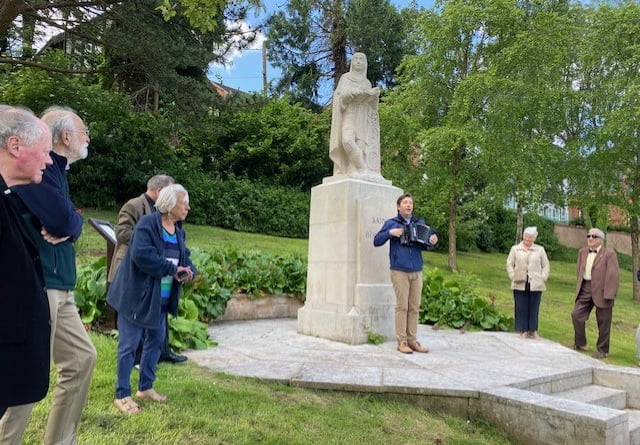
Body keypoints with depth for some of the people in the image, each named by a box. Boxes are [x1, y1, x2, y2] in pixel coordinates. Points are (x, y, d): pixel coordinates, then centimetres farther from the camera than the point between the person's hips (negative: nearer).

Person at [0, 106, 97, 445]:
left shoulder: (56, 170, 18)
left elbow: (72, 224, 15)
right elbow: (63, 220, -23)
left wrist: (67, 226, -7)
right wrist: (68, 222, -1)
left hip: (57, 285, 10)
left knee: (82, 358, 15)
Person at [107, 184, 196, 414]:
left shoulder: (179, 230, 7)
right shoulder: (147, 224, -18)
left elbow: (184, 256, 12)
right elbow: (141, 256, -30)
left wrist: (189, 271, -11)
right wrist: (173, 269, -24)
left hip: (161, 299, 8)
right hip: (137, 296, -8)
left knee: (156, 341, 16)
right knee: (129, 345, 3)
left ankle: (145, 387, 33)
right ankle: (122, 395, 16)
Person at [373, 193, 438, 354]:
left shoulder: (420, 223, 15)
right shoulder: (391, 223, 4)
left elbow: (425, 245, 18)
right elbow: (376, 241, 2)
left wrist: (433, 242, -4)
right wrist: (390, 232, -14)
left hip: (417, 271, 4)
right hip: (399, 271, -4)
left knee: (414, 307, 6)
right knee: (402, 306, -3)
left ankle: (412, 340, 14)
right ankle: (402, 341, 3)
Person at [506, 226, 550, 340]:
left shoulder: (540, 250, 9)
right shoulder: (515, 249, 8)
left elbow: (546, 265, 10)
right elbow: (509, 264, 8)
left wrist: (543, 278, -1)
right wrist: (513, 276, -3)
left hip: (535, 284, 0)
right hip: (520, 284, 0)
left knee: (534, 308, 4)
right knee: (521, 308, 1)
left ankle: (533, 331, 15)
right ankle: (523, 331, 9)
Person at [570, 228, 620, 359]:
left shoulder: (609, 254, -9)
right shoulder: (583, 252, 11)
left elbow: (613, 276, -14)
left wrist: (609, 295, -19)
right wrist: (579, 286, 13)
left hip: (601, 292, -5)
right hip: (585, 290, 6)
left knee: (603, 322, 5)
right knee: (576, 315, 2)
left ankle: (602, 350, 19)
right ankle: (580, 343, 20)